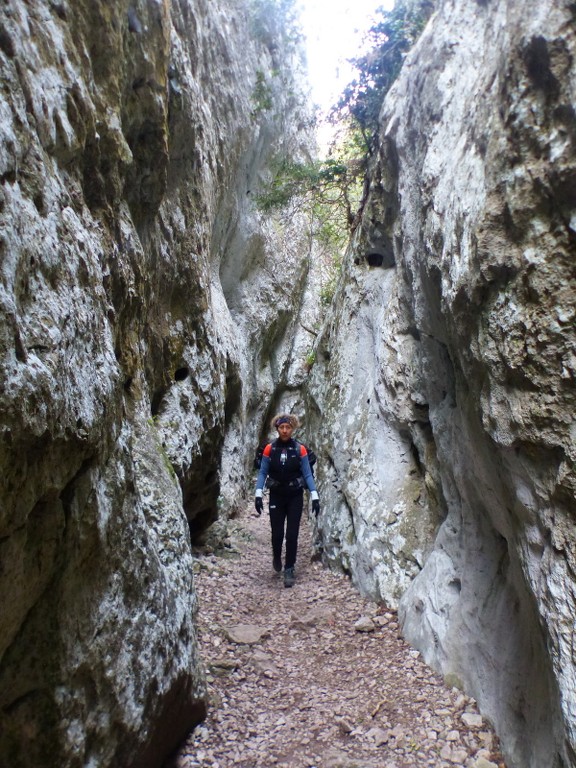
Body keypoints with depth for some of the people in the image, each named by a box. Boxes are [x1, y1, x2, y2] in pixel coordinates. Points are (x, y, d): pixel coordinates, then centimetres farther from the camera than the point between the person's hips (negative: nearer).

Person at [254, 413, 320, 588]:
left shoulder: (300, 449, -7)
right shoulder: (269, 449, -6)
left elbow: (307, 474, -4)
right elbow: (263, 473, -3)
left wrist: (314, 496, -11)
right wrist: (258, 494, -12)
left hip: (295, 497, 0)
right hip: (276, 496, 1)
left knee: (292, 535, -1)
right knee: (277, 533, 6)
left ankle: (289, 570, 15)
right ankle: (276, 556, 38)